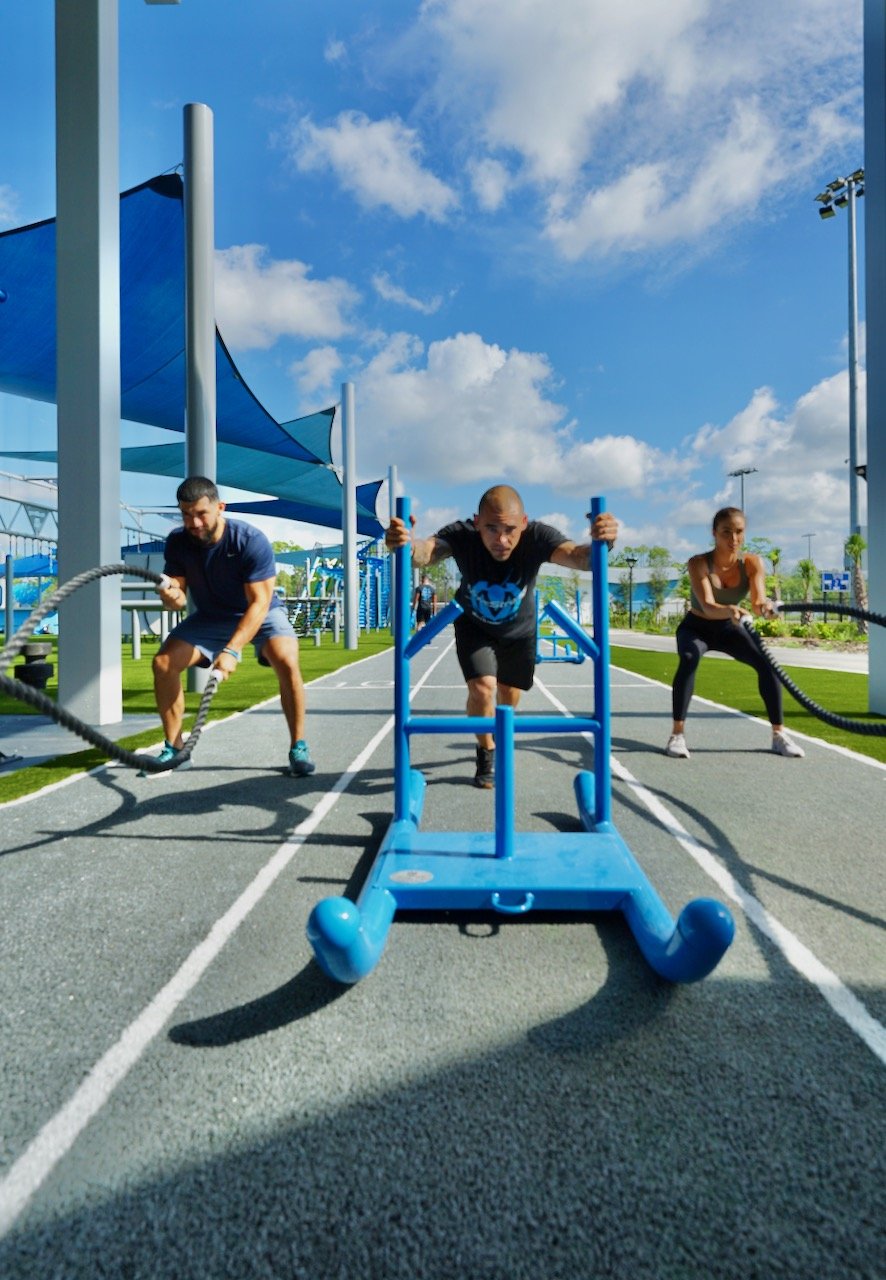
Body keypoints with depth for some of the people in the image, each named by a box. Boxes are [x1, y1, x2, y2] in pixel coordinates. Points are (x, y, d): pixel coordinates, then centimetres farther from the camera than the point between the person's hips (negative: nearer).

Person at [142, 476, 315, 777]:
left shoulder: (251, 540, -29)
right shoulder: (177, 542, -15)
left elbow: (259, 603, -33)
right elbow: (179, 598, -12)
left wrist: (232, 650, -43)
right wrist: (171, 596, -39)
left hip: (260, 613, -4)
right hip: (210, 616, 4)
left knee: (287, 664, -30)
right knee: (163, 663, -12)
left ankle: (298, 748, -14)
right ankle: (174, 748, 5)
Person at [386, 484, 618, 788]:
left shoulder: (537, 536, -35)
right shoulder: (461, 535, -36)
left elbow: (576, 555, -50)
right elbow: (425, 551, -54)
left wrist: (601, 544, -73)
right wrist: (406, 544, -77)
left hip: (518, 629, 2)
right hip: (474, 626, -1)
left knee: (509, 695, 15)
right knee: (482, 688, -18)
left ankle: (500, 741, 49)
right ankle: (486, 753, 12)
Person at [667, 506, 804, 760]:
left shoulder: (752, 562, -18)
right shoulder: (698, 563, -27)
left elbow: (758, 602, -31)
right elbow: (707, 606, -39)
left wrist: (765, 607, -55)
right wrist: (729, 610, -61)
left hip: (729, 628, 3)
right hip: (696, 627, -3)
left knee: (765, 661, -19)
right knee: (689, 660, -34)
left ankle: (779, 734, -3)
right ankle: (677, 735, -26)